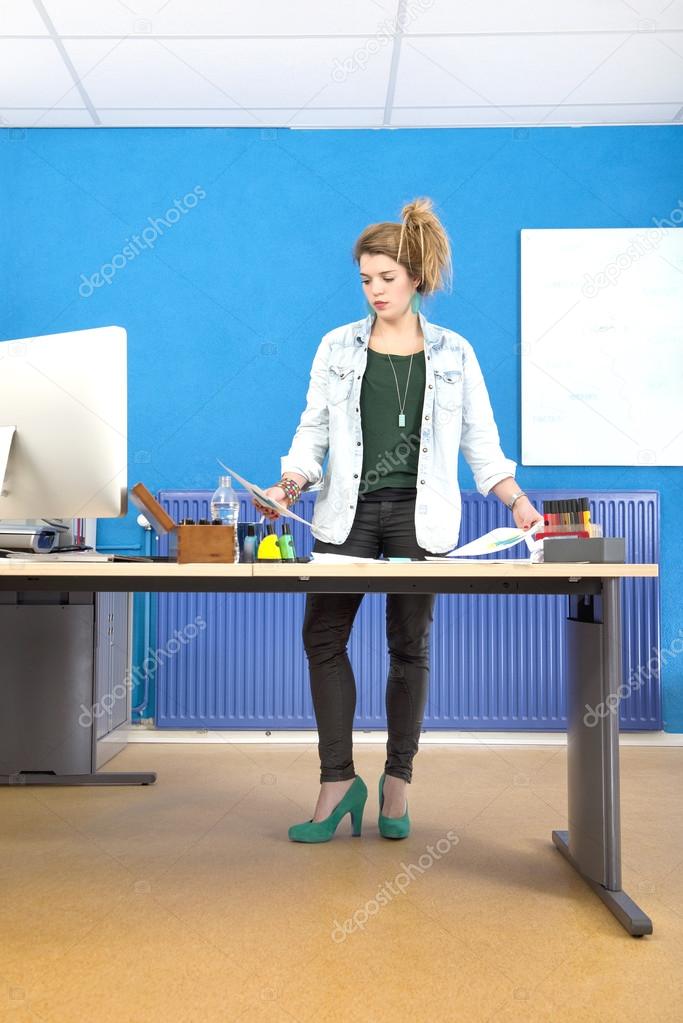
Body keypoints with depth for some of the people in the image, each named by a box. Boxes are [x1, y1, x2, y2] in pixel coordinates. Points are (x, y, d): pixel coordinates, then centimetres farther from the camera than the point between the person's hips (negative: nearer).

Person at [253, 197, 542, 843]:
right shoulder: (338, 347, 9)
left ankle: (398, 780, 19)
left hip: (419, 516, -1)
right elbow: (314, 428, 8)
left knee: (410, 646, 4)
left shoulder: (453, 353, 8)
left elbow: (480, 439, 7)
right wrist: (290, 484, -9)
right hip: (348, 511, 1)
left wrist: (516, 499, -5)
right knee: (322, 638, -7)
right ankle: (339, 783, 4)